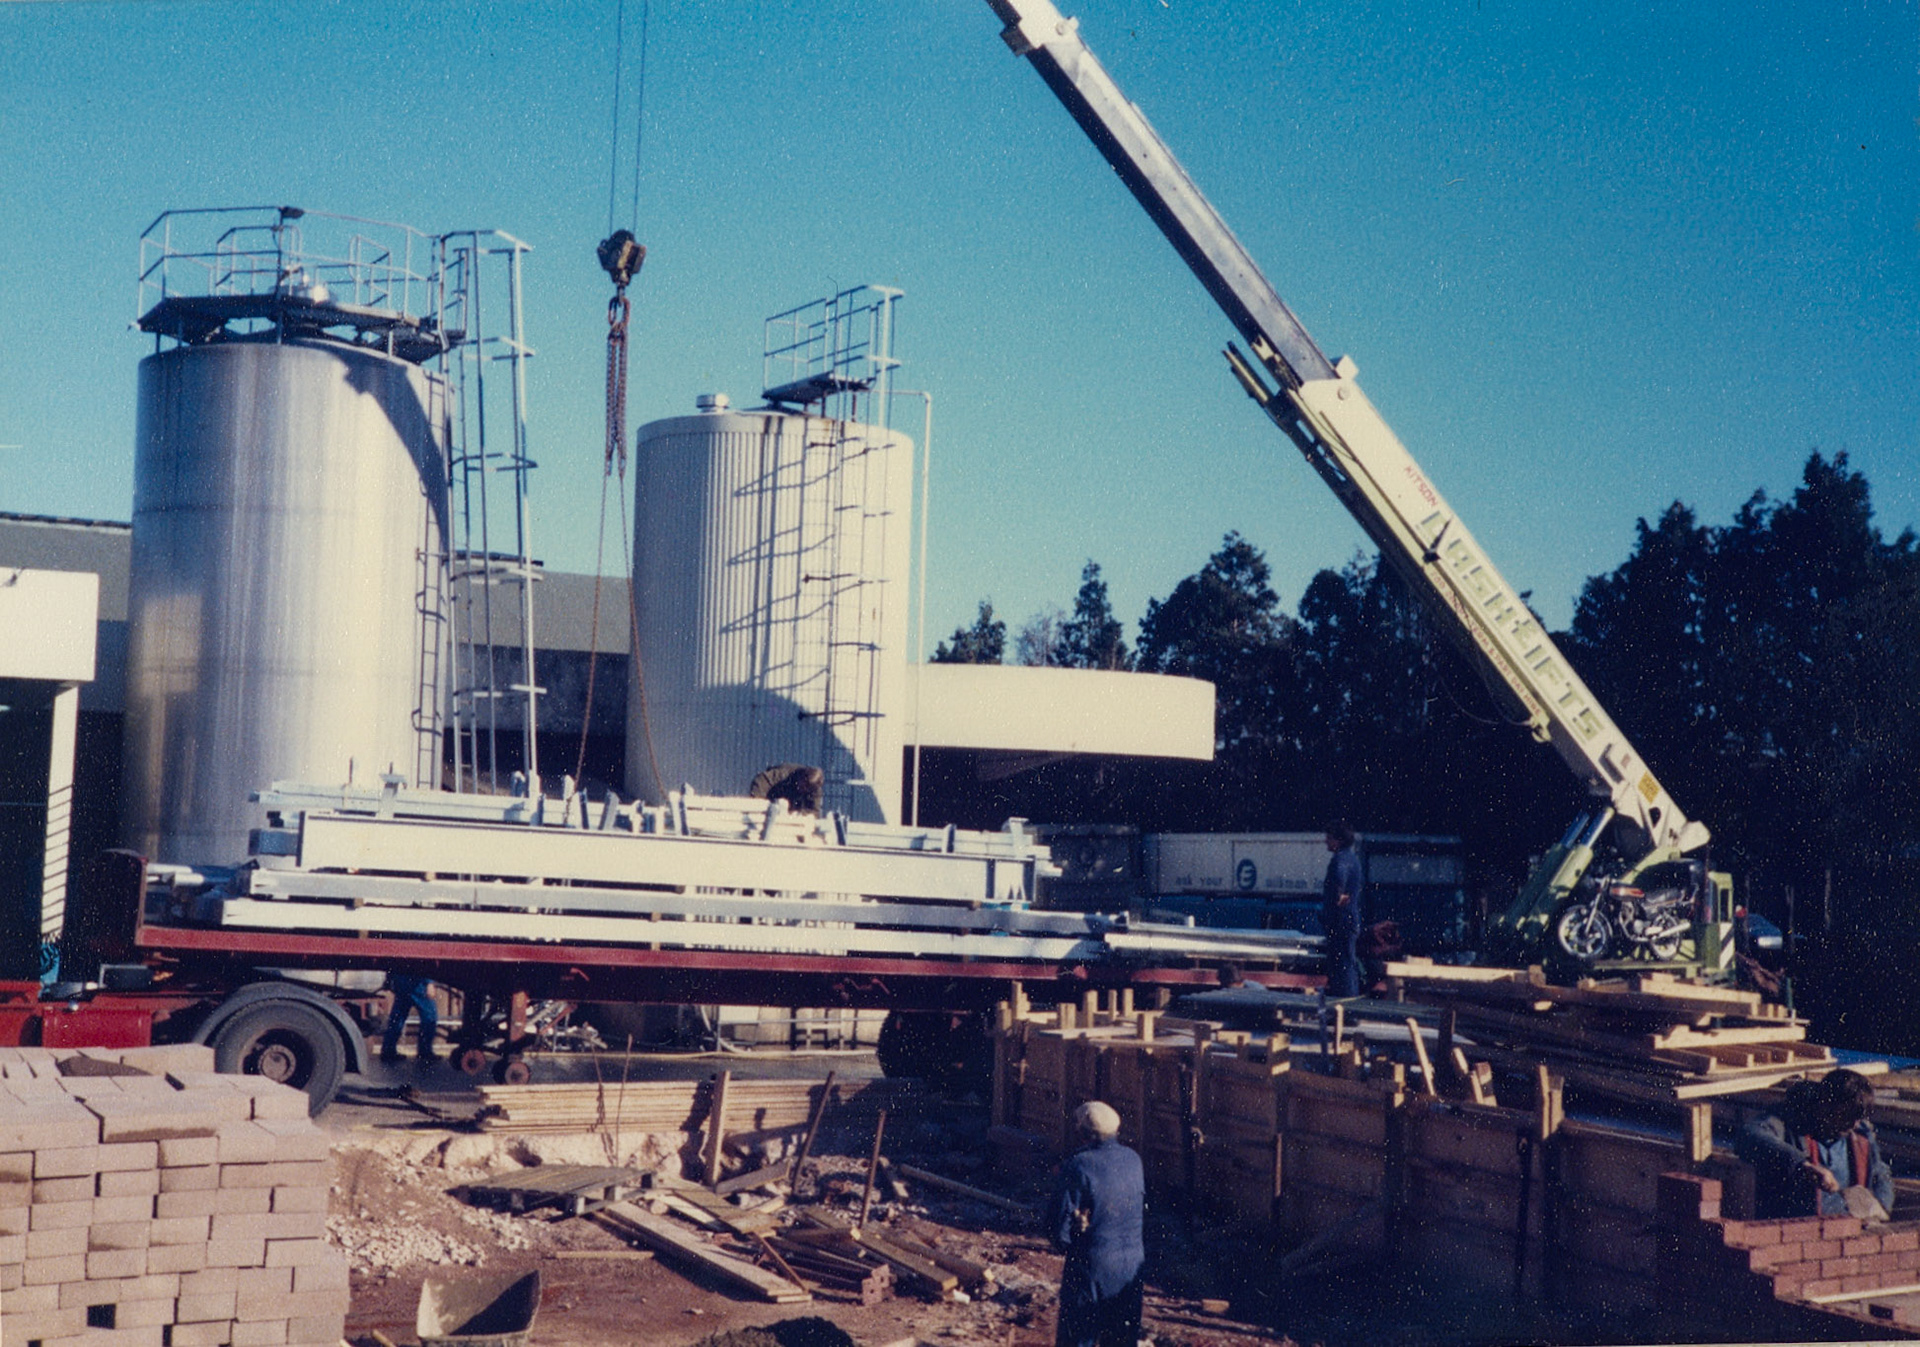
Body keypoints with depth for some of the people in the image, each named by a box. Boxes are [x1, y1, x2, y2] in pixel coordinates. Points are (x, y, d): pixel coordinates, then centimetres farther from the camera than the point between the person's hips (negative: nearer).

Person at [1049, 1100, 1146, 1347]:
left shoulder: (1078, 1165, -15)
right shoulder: (1134, 1160, 2)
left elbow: (1060, 1224, -12)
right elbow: (1145, 1212, 11)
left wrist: (1066, 1245, 5)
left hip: (1091, 1264, -5)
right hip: (1132, 1265, 5)